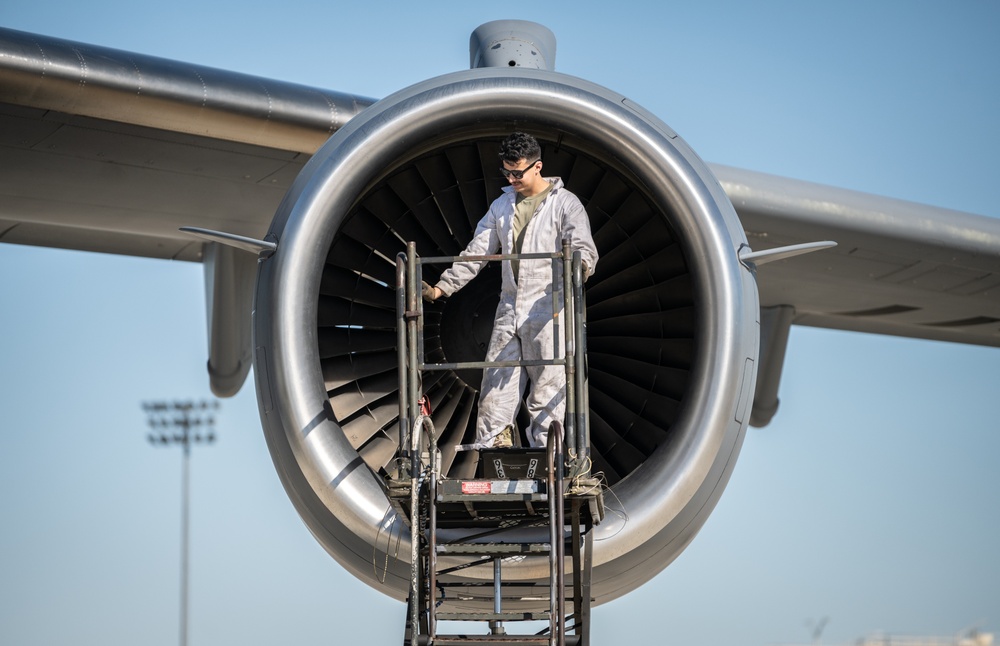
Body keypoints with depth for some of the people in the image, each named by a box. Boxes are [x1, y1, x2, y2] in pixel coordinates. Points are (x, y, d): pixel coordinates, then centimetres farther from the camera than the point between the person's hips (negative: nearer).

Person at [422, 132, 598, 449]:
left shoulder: (565, 203, -1)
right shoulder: (502, 206, 16)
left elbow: (585, 248, -14)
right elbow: (476, 253, 18)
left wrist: (580, 266, -38)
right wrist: (442, 287, 9)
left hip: (547, 313, -5)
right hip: (508, 313, 5)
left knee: (547, 394, -4)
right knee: (494, 391, 1)